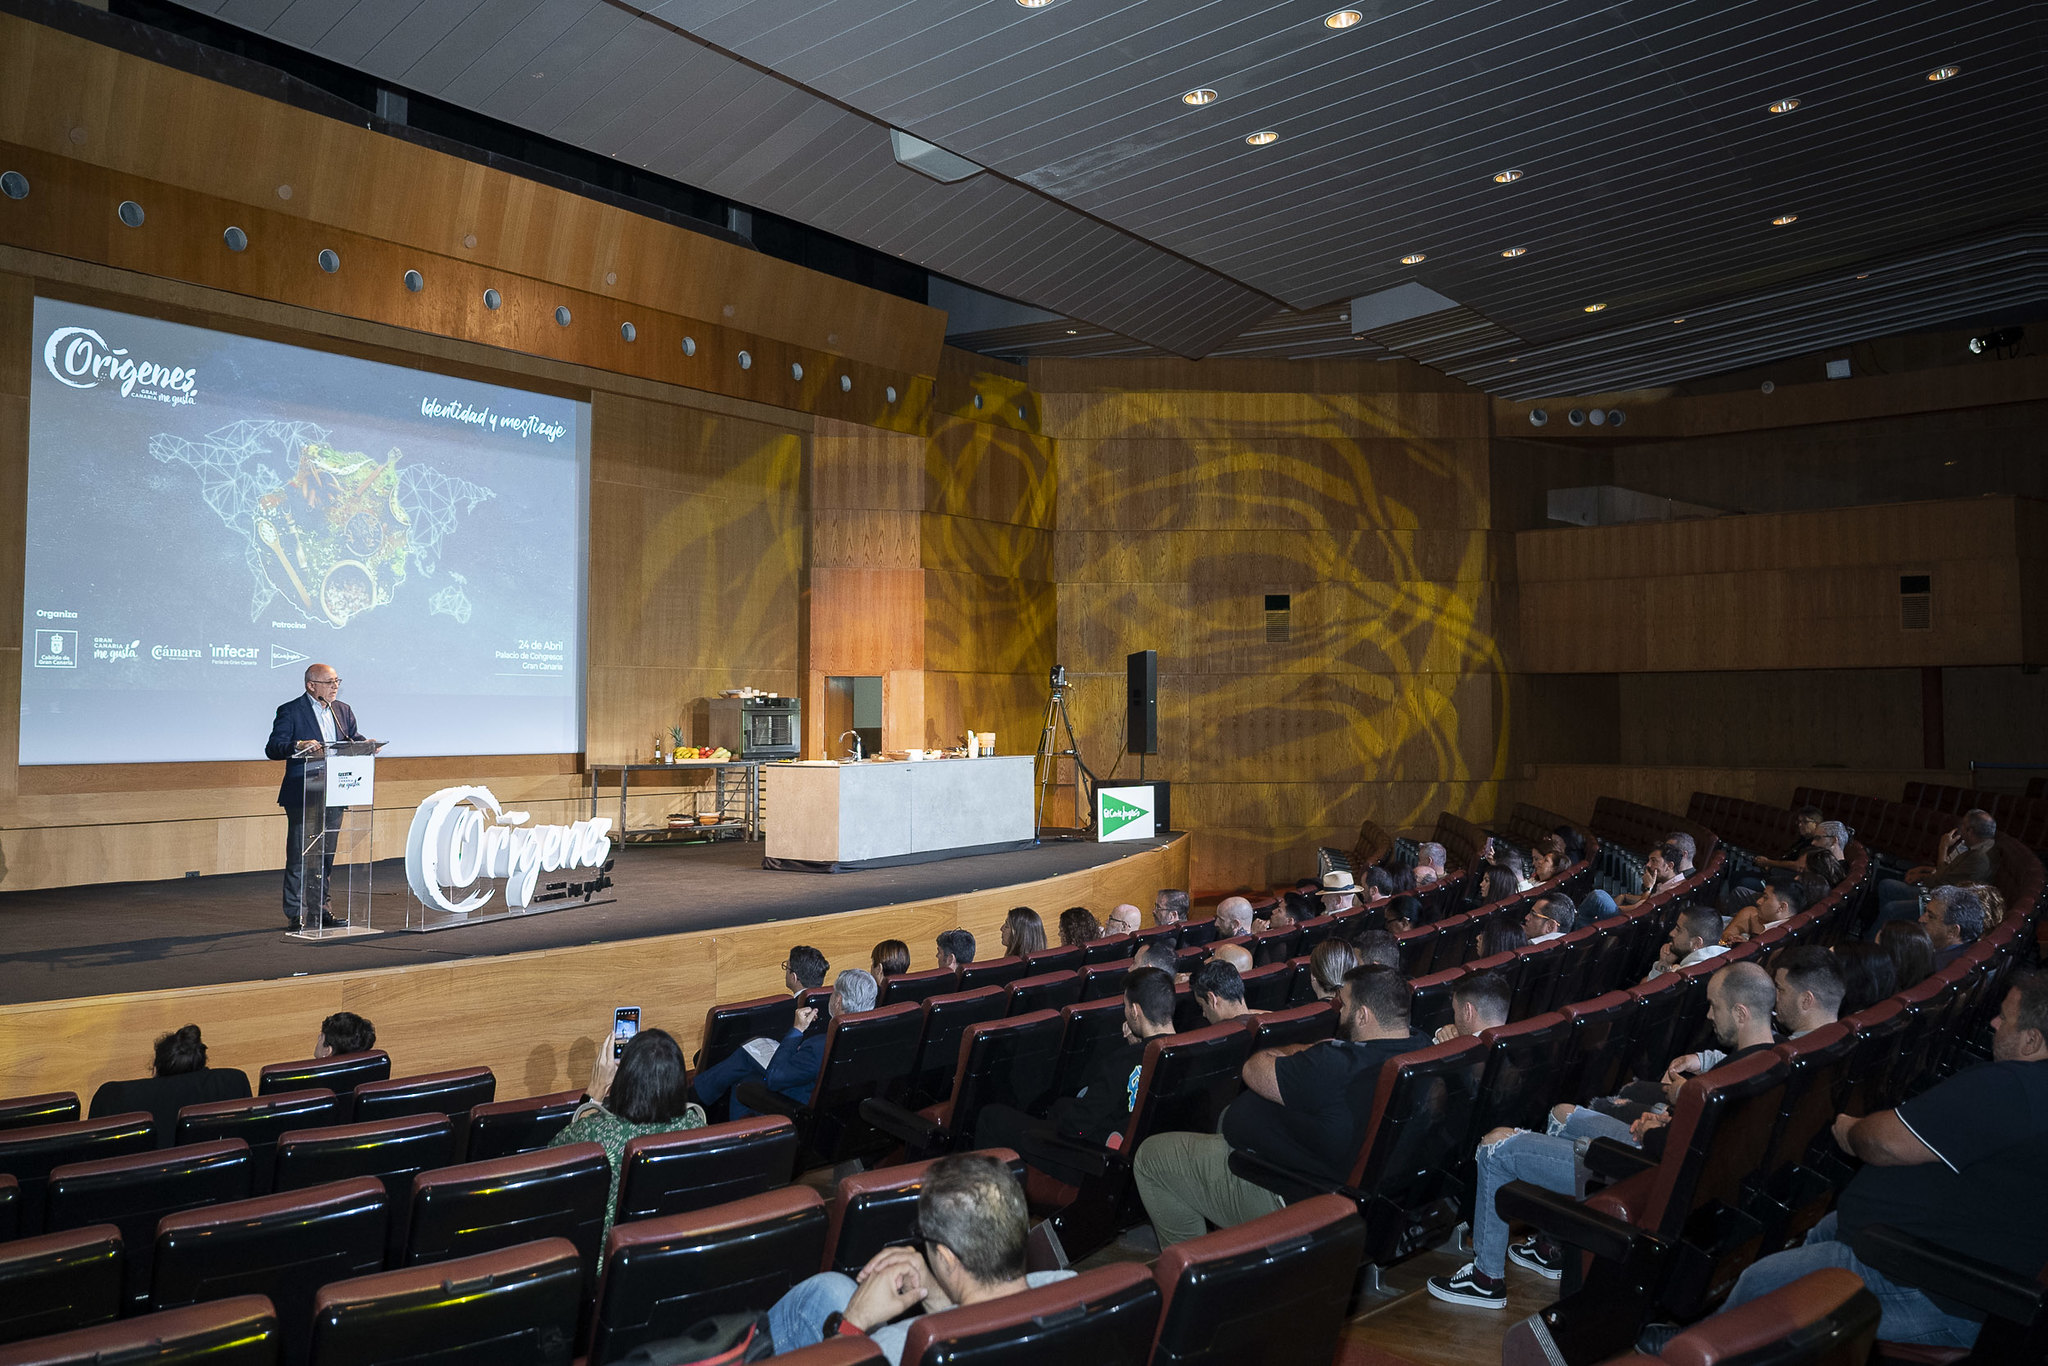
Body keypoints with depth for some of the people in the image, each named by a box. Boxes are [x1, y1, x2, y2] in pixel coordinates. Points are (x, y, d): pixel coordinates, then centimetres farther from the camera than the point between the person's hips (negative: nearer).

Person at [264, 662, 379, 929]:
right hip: (302, 797, -6)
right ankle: (296, 914, 5)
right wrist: (299, 746, -28)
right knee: (299, 857, -2)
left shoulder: (343, 710, 13)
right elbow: (272, 748, -11)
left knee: (326, 855, 11)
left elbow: (354, 740, 14)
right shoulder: (290, 711, -5)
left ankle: (321, 908, 20)